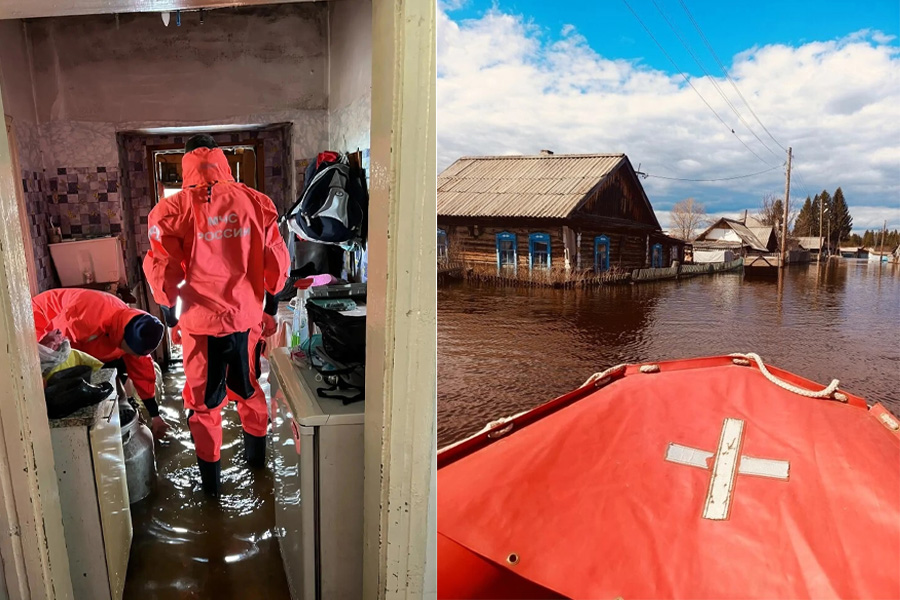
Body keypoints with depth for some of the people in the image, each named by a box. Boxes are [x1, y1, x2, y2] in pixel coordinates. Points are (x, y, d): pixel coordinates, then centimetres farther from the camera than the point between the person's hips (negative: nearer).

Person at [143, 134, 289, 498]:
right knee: (249, 388, 23)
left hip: (202, 321, -2)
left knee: (204, 400, 15)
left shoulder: (172, 210, -10)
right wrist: (270, 301, 14)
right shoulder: (255, 202, -4)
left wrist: (167, 308, 8)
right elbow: (277, 260, -1)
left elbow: (163, 270, -9)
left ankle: (210, 477, 28)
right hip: (248, 316, 3)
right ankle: (256, 454, 41)